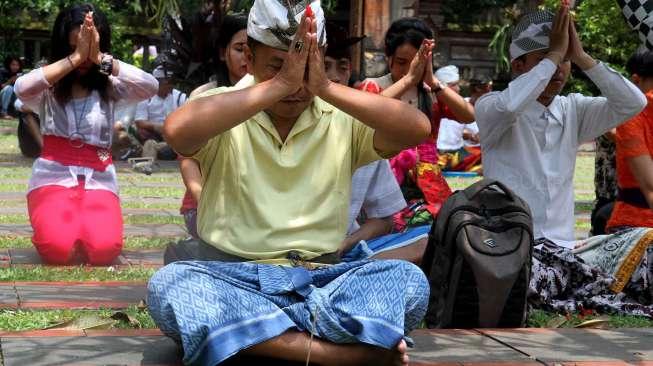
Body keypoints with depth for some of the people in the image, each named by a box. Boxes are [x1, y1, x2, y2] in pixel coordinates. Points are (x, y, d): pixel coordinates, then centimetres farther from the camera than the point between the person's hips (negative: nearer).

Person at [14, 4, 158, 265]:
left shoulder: (109, 86, 5)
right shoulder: (49, 88, 2)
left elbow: (150, 87, -15)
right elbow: (22, 89, -23)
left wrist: (100, 58, -21)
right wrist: (75, 58, -23)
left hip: (98, 180, 1)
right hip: (53, 177, -1)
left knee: (104, 248, -26)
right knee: (58, 247, -28)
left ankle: (84, 223, 11)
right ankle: (50, 223, 10)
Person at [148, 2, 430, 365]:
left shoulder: (342, 118, 4)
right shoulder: (224, 109, -2)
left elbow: (418, 129, -14)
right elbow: (178, 130, -26)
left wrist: (326, 87, -21)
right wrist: (279, 85, -26)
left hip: (320, 277, 1)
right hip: (233, 277, -1)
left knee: (410, 280, -23)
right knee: (167, 285, -33)